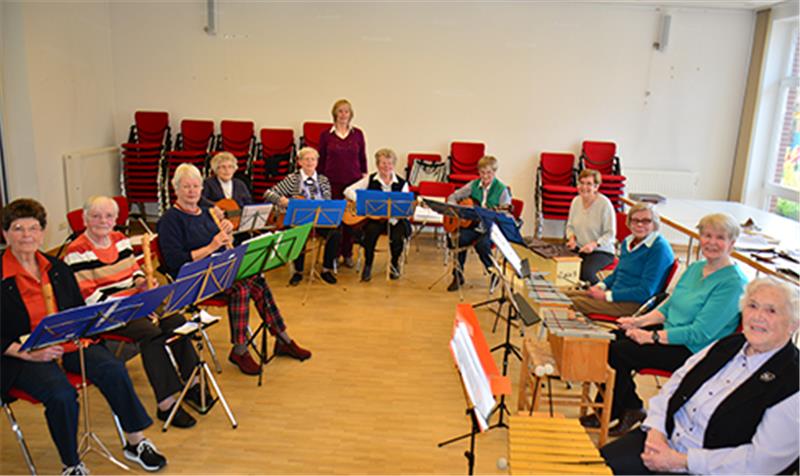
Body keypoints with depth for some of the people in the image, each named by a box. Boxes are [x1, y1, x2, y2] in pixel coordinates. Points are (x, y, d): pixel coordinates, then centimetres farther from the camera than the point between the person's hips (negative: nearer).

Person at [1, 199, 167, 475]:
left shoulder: (57, 269, 11)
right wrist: (29, 353, -20)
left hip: (69, 343, 4)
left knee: (113, 370, -22)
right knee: (62, 394, -31)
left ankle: (136, 442, -7)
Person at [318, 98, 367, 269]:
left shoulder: (357, 133, 5)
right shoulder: (326, 135, 2)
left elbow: (363, 158, 10)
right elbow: (321, 160, 6)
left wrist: (364, 177, 6)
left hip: (353, 181, 1)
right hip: (332, 182, -1)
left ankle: (347, 254, 17)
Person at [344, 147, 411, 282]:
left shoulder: (402, 184, 5)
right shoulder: (370, 180, 5)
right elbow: (348, 191, 2)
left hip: (395, 220, 1)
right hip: (373, 218, 0)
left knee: (397, 236, -29)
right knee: (372, 230, -33)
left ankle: (394, 263, 5)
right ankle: (368, 265, -9)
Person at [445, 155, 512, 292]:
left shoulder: (501, 189, -4)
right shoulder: (473, 185, 7)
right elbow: (453, 196, 14)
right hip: (472, 225, 3)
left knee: (482, 244, -32)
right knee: (460, 239, -26)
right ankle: (458, 276, -6)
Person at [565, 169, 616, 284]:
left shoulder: (604, 204, -14)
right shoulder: (576, 201, 4)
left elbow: (610, 233, -11)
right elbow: (570, 226, 17)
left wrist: (594, 244, -26)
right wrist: (572, 237, -5)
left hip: (602, 251, -5)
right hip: (579, 249, 5)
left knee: (585, 272, -32)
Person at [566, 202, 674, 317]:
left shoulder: (659, 248, -15)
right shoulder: (627, 241, 11)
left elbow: (646, 291, -18)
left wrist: (606, 295, -17)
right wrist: (600, 286, 2)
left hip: (635, 302, -8)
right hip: (615, 292, 8)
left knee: (575, 303, -22)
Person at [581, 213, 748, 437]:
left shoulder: (733, 282, -17)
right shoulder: (695, 268, 11)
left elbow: (700, 333, -22)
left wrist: (652, 336, -22)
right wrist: (640, 321, -2)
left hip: (692, 351, -9)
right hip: (669, 332, 9)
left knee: (617, 351, -19)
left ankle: (631, 409, 5)